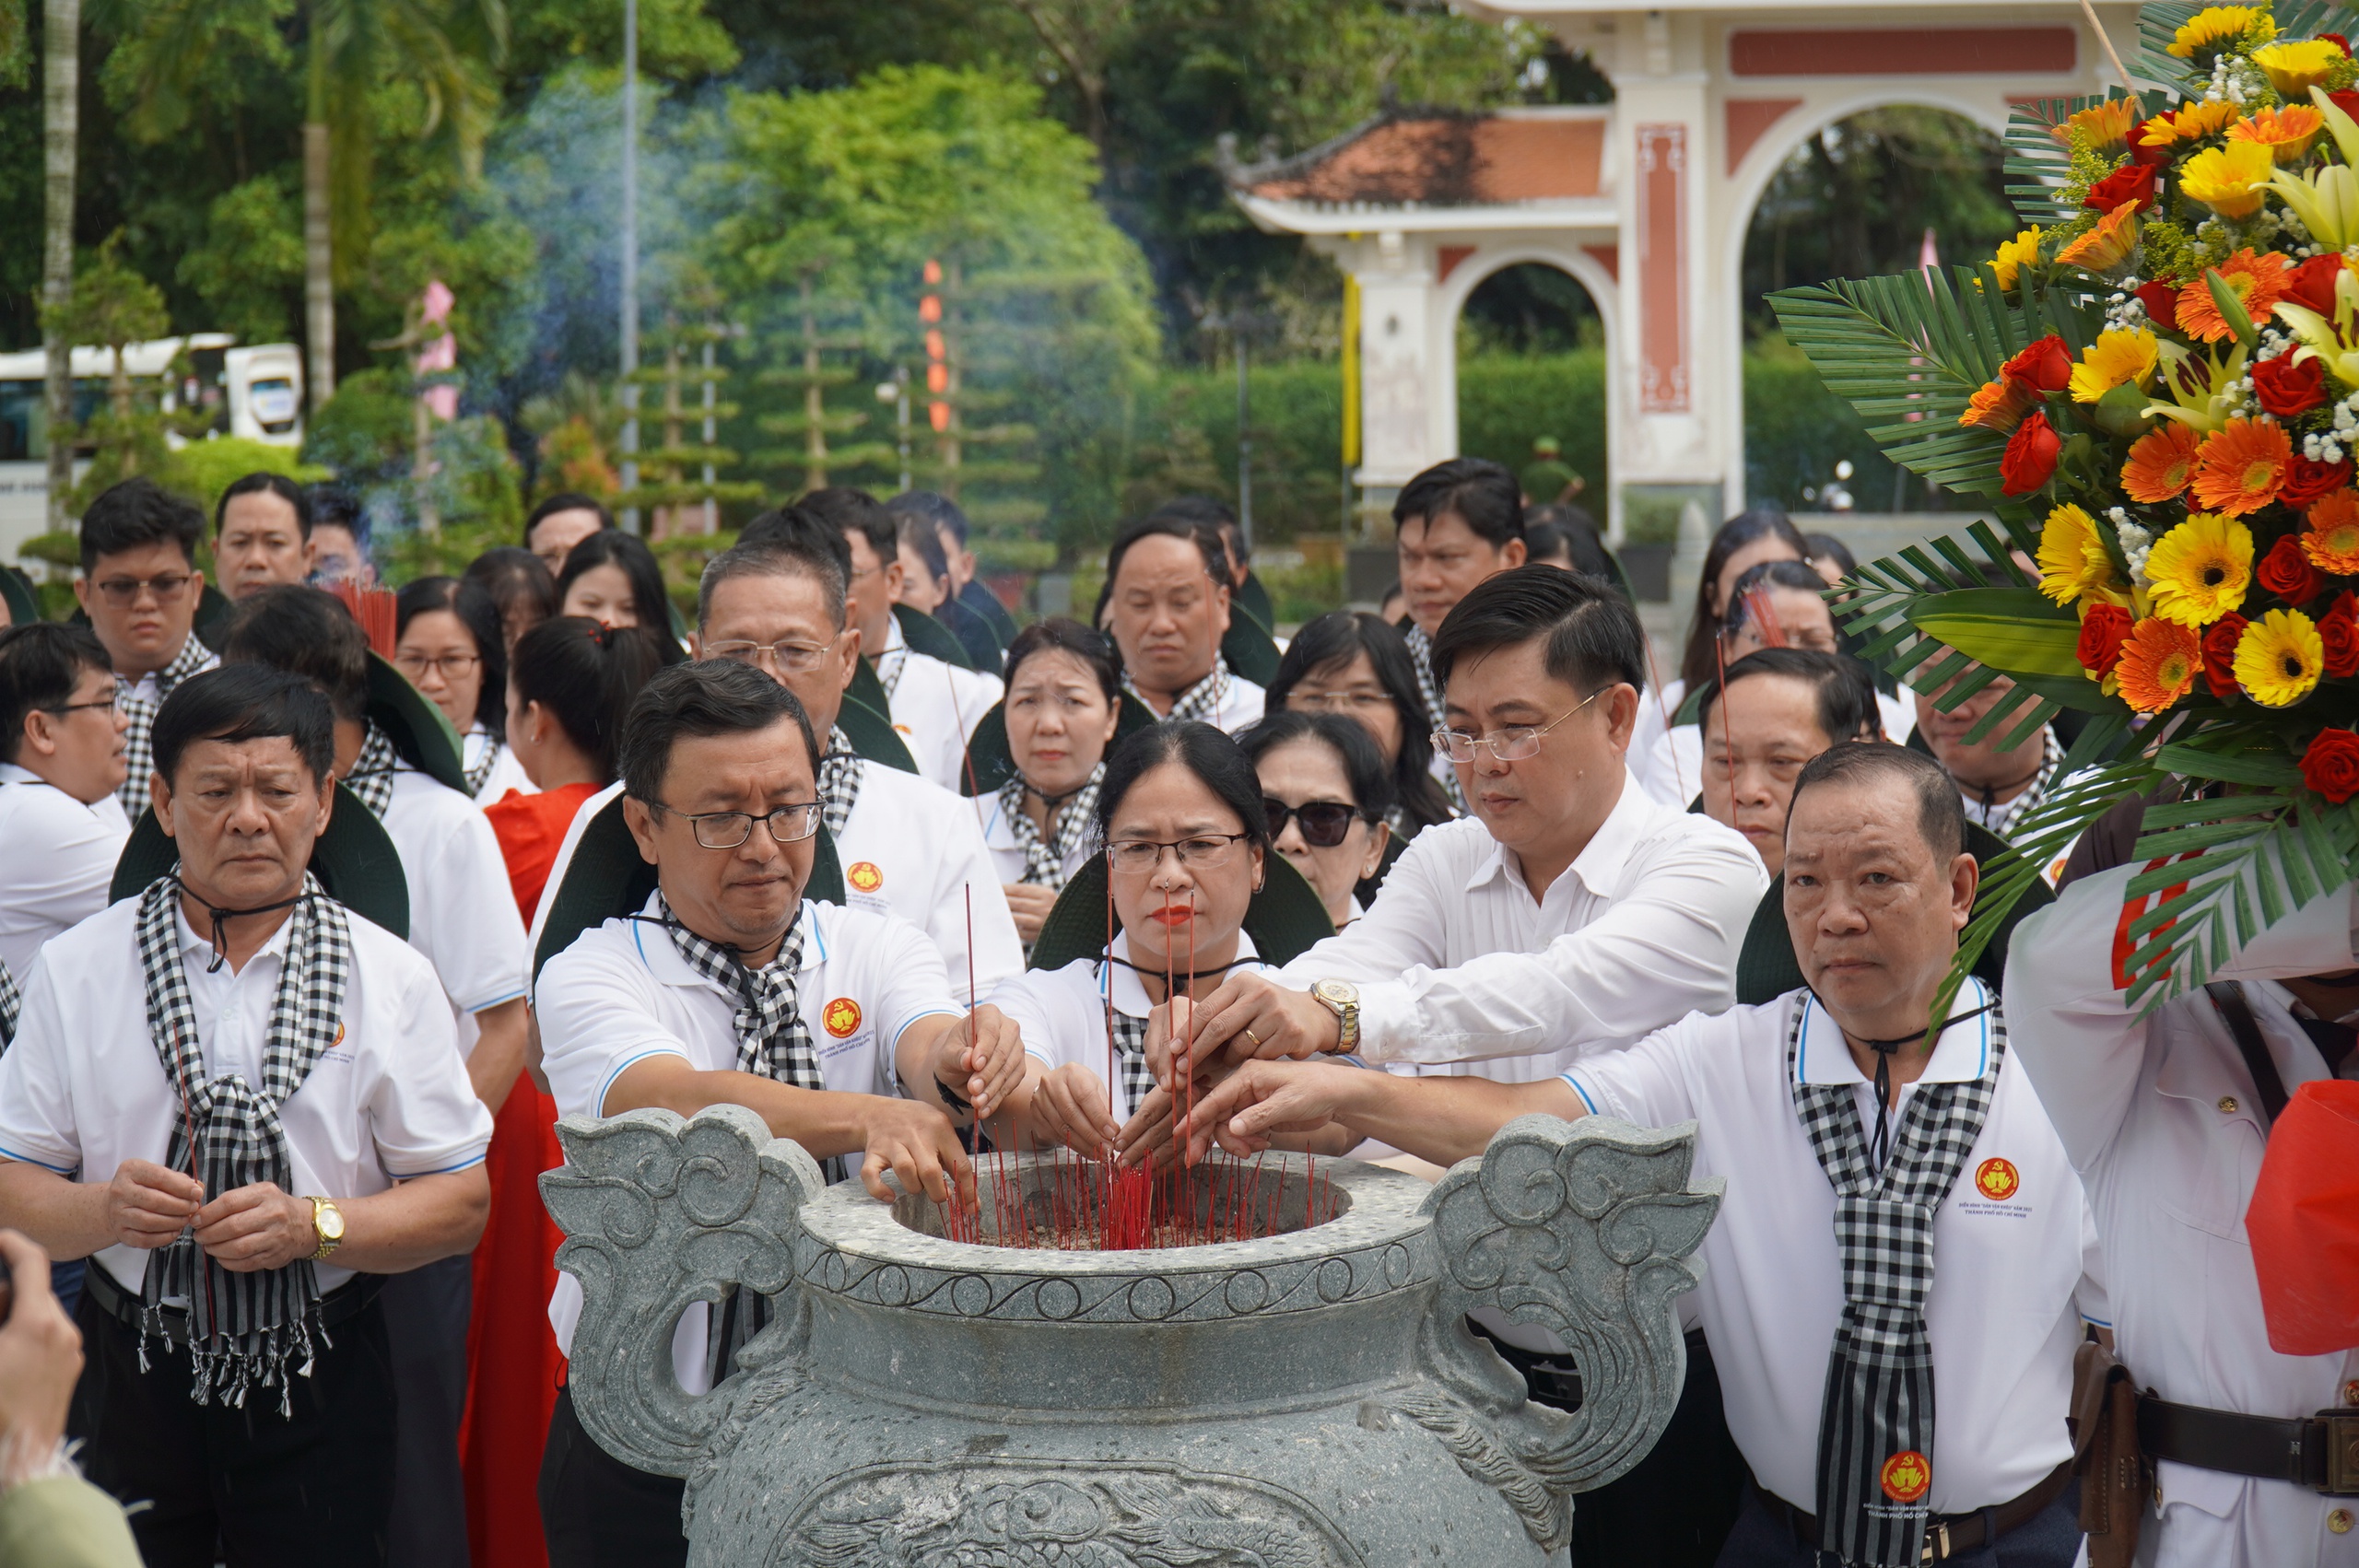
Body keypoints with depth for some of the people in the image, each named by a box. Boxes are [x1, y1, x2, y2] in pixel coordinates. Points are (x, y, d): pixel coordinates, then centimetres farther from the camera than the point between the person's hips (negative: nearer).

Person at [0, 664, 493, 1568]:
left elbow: (462, 1203, -3)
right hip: (130, 1382, 1)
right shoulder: (76, 969, 3)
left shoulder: (391, 978, 0)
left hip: (320, 1390, -1)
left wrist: (314, 1225, -18)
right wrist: (105, 1209, -20)